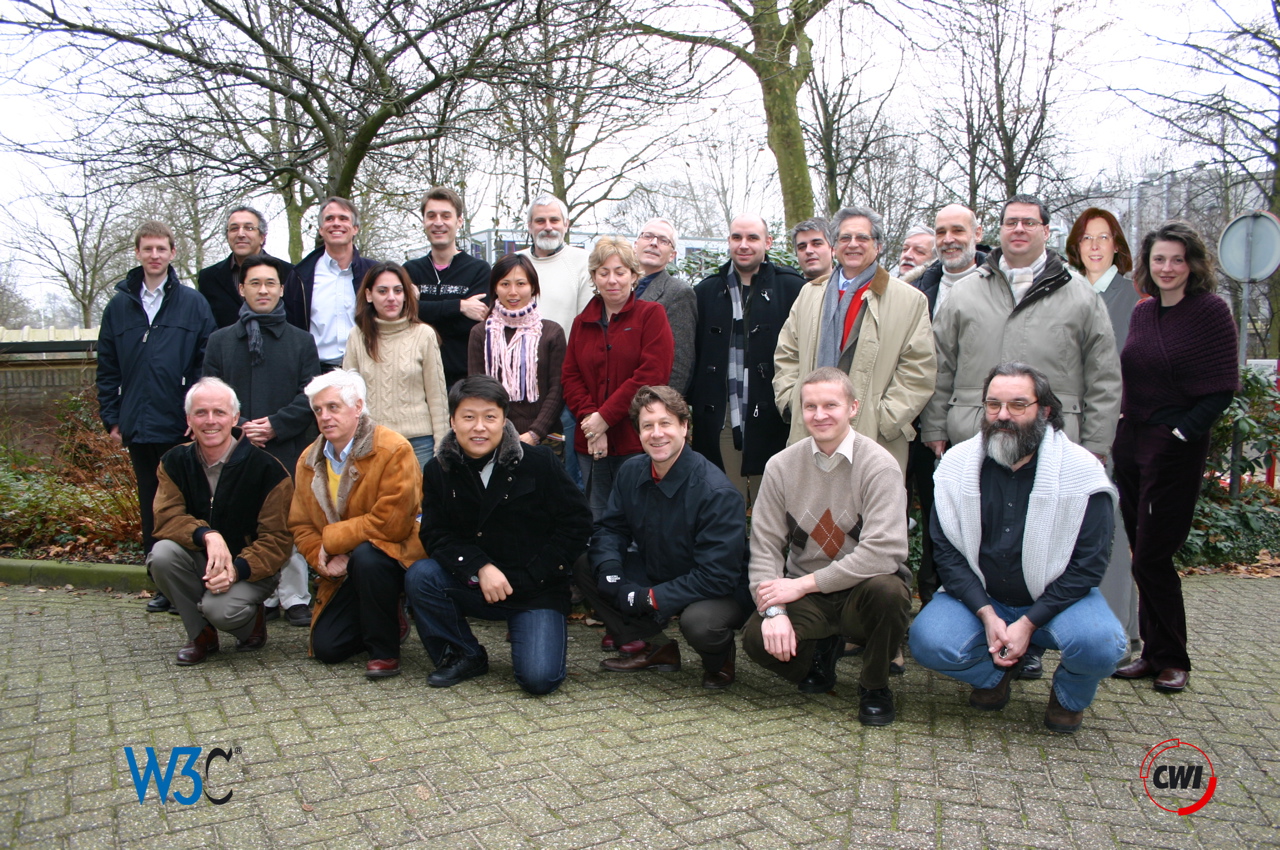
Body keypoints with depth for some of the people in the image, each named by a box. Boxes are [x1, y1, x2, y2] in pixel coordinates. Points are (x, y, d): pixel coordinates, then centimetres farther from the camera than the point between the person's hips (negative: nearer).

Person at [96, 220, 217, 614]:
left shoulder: (193, 303, 2)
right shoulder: (119, 305, 11)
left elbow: (206, 363, -3)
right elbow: (107, 369, 12)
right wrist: (112, 418, 5)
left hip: (180, 426, -3)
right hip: (137, 426, 4)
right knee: (151, 508, 10)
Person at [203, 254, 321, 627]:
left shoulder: (301, 341, 11)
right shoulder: (220, 341, 14)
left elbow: (310, 396, 1)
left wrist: (276, 425, -11)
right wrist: (239, 427, -10)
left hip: (288, 451, -1)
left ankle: (295, 599, 9)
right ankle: (261, 599, 14)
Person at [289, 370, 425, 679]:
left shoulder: (393, 450, -18)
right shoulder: (309, 460, 4)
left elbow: (391, 523, -24)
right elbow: (301, 525, 7)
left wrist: (332, 539, -17)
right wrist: (323, 558, -13)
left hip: (397, 555, -6)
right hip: (345, 572, 6)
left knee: (366, 555, -38)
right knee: (326, 648, -4)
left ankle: (385, 649, -16)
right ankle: (390, 619, 26)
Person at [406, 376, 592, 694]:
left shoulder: (539, 462, -8)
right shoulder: (439, 470, 0)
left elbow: (577, 523, -7)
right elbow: (435, 534, -2)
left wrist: (528, 578, -10)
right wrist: (480, 568, -20)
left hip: (537, 590, -3)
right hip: (474, 585, 3)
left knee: (539, 678, -20)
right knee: (420, 576, -24)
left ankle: (551, 633, 17)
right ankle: (463, 656, 0)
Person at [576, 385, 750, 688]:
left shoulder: (718, 493, -26)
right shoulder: (631, 472, -5)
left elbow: (718, 576, -27)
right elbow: (610, 528, 2)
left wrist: (650, 598, -27)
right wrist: (610, 573, -20)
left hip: (721, 593, -6)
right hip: (654, 573, 7)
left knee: (700, 621, -38)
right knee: (586, 565, -8)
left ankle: (718, 658, 2)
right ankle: (655, 648, 5)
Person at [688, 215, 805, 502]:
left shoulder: (792, 288, 2)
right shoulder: (706, 291, 12)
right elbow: (691, 355, 13)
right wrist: (687, 406, 6)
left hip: (771, 420, -2)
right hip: (719, 421, 2)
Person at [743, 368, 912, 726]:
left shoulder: (879, 466, -14)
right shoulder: (782, 466, -2)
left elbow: (883, 552, -22)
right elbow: (765, 545, -3)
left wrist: (803, 584, -20)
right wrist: (774, 610, -19)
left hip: (861, 590, -2)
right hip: (803, 594, 2)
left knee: (887, 590, -35)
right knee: (758, 638, -25)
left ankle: (875, 687, -4)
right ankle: (820, 652, 13)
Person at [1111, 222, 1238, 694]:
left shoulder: (1210, 311, -8)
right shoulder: (1143, 311, 10)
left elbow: (1222, 388, -10)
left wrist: (1183, 430, -16)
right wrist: (1122, 423, 8)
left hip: (1175, 448, -6)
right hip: (1131, 442, 6)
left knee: (1151, 557, -4)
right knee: (1144, 555, 10)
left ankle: (1172, 659, 13)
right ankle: (1153, 653, 21)